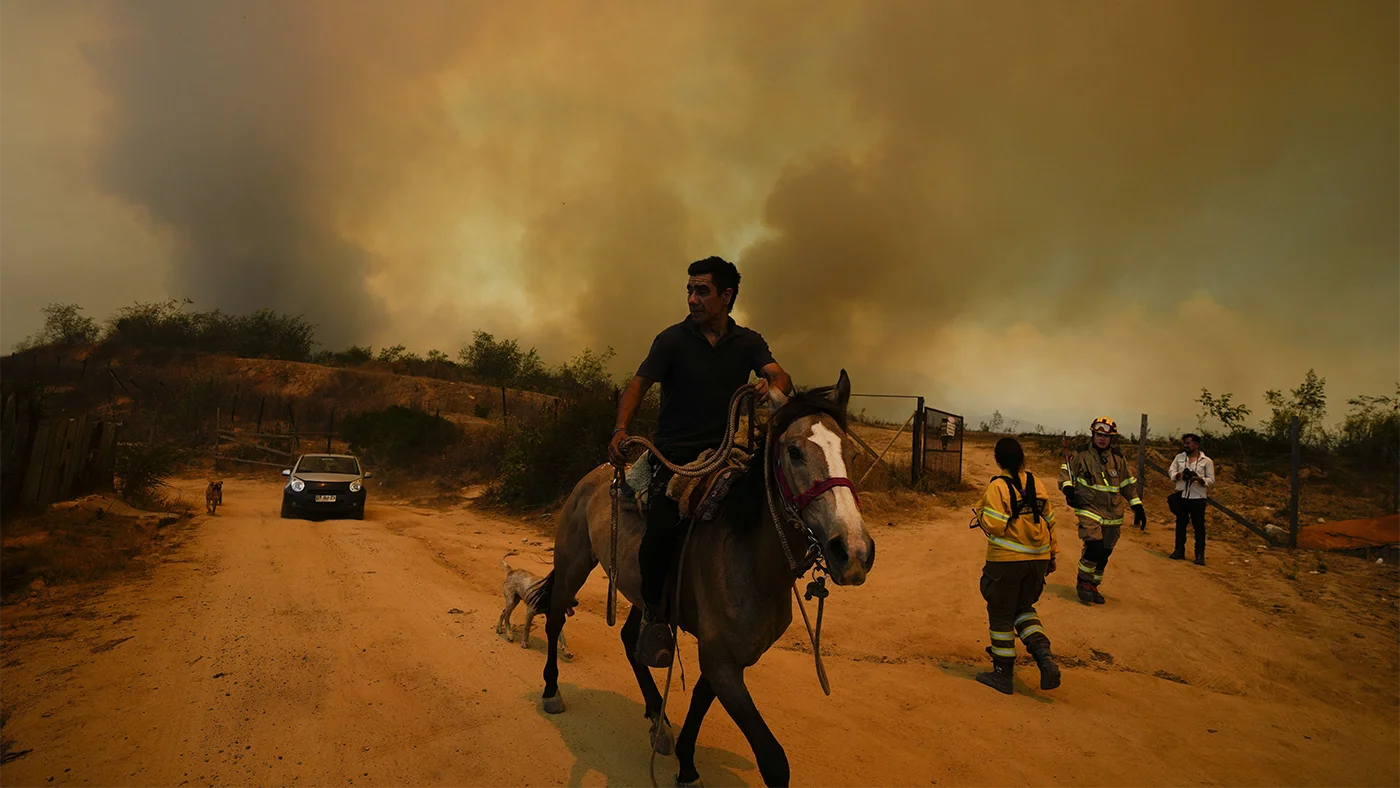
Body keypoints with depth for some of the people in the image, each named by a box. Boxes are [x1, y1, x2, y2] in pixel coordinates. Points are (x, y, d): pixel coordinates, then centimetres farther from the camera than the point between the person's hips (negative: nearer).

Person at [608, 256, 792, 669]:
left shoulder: (749, 342, 9)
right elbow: (639, 385, -5)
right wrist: (621, 429, -23)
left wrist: (772, 388, -31)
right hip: (675, 454, -3)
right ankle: (652, 612, 1)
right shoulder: (673, 339, 1)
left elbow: (780, 376, -5)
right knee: (661, 532, -26)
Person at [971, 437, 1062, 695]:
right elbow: (1049, 522, 11)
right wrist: (1052, 554, 22)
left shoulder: (997, 487, -14)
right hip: (1038, 559, 6)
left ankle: (1002, 674, 15)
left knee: (1001, 615, 8)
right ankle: (1044, 655, 3)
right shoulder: (1038, 485, 4)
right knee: (1024, 608, 23)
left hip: (1006, 560, -6)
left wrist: (980, 509, 0)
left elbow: (993, 526, -20)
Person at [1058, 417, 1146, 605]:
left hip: (1112, 513, 4)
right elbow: (1066, 471, 3)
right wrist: (1068, 488, -15)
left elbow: (1128, 483, 14)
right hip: (1088, 508, -4)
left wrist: (1137, 506, 10)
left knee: (1104, 553, 8)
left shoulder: (1118, 458, 6)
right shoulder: (1082, 454, -4)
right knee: (1093, 546, -20)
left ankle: (1093, 586, 26)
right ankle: (1083, 582, 0)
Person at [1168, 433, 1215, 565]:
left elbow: (1211, 480, -3)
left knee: (1199, 526, 0)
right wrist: (1179, 475, -18)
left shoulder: (1206, 461, -2)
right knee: (1180, 524, 11)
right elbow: (1171, 471, 4)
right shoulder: (1179, 457, 7)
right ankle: (1179, 551, 22)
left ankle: (1200, 555, 6)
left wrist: (1199, 479, -23)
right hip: (1182, 496, 3)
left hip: (1198, 497, -3)